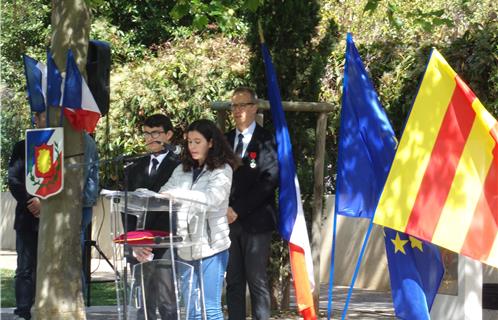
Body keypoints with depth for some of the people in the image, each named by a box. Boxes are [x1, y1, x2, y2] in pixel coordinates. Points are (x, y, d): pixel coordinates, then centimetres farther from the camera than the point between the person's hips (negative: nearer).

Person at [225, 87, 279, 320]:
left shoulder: (266, 141, -2)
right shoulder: (225, 140, 14)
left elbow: (269, 181, -10)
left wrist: (238, 209, -13)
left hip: (255, 221, -5)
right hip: (229, 221, 5)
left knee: (257, 280, -5)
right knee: (233, 281, 5)